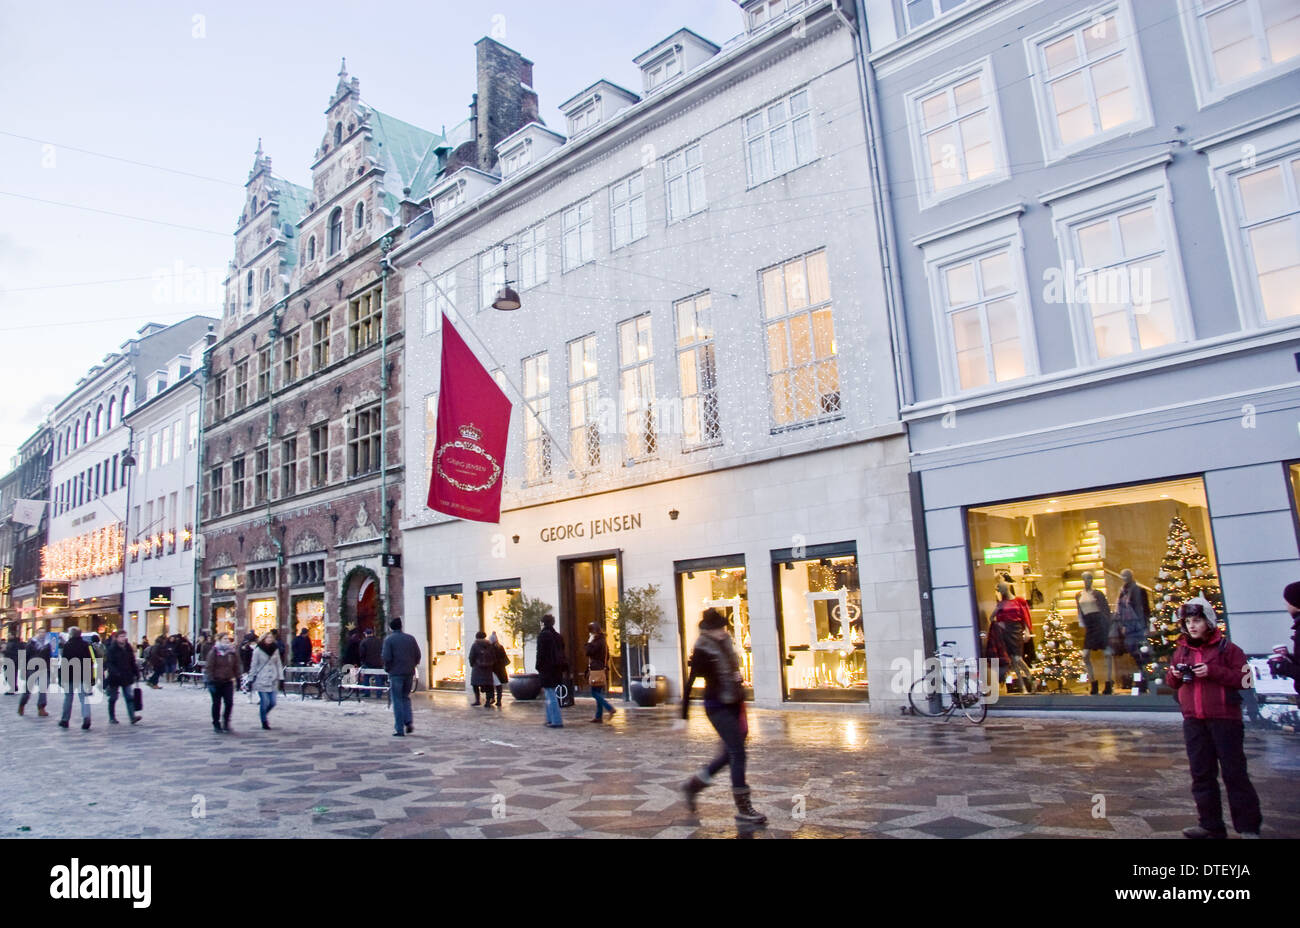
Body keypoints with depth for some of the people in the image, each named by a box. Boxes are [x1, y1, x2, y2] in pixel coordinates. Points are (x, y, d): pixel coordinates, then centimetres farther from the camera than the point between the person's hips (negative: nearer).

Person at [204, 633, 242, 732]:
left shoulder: (233, 652, 5)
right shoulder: (214, 652, -7)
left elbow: (238, 665, 12)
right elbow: (209, 667, -8)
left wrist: (235, 677, 3)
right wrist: (210, 680, -13)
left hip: (228, 681, 3)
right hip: (216, 681, -3)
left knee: (229, 703, -5)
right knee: (216, 704, 7)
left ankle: (226, 721, 12)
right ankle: (216, 724, 18)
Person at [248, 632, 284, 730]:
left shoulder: (275, 650, 8)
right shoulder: (258, 650, -3)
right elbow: (253, 665, 2)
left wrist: (280, 677, 8)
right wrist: (251, 679, 1)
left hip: (272, 681, 4)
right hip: (261, 680, -4)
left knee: (272, 703, 2)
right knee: (265, 702, -5)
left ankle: (263, 713, 32)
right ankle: (264, 722, 13)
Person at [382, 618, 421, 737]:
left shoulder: (388, 639, -5)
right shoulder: (411, 638, 6)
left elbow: (387, 657, -11)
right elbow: (418, 655, 5)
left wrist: (387, 668, 4)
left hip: (395, 673, -4)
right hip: (409, 673, 4)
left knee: (397, 700, 2)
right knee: (406, 697, 20)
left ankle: (400, 729, 1)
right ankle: (409, 721, 5)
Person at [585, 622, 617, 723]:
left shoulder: (598, 642, -15)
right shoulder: (603, 641, 16)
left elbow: (589, 652, -19)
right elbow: (607, 657, 21)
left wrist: (590, 641, -11)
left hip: (597, 671, -10)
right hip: (603, 670, 10)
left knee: (595, 693, -7)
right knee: (599, 693, 9)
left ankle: (610, 708, -15)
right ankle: (598, 717, 10)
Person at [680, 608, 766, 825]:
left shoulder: (725, 643, 6)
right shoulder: (702, 650, -16)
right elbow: (689, 683, -15)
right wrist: (684, 716, -15)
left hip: (735, 706, 8)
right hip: (718, 708, -8)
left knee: (730, 753, 15)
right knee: (738, 754, -8)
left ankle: (693, 785, 31)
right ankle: (743, 810, 1)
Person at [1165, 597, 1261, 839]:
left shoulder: (1226, 648, -3)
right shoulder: (1181, 650, 12)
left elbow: (1242, 678, -11)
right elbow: (1171, 682, 18)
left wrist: (1213, 671, -20)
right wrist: (1175, 675, -3)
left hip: (1225, 719, -5)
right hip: (1193, 721, 5)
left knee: (1234, 773, -1)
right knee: (1201, 774, 9)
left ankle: (1248, 827, 8)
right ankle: (1210, 825, 17)